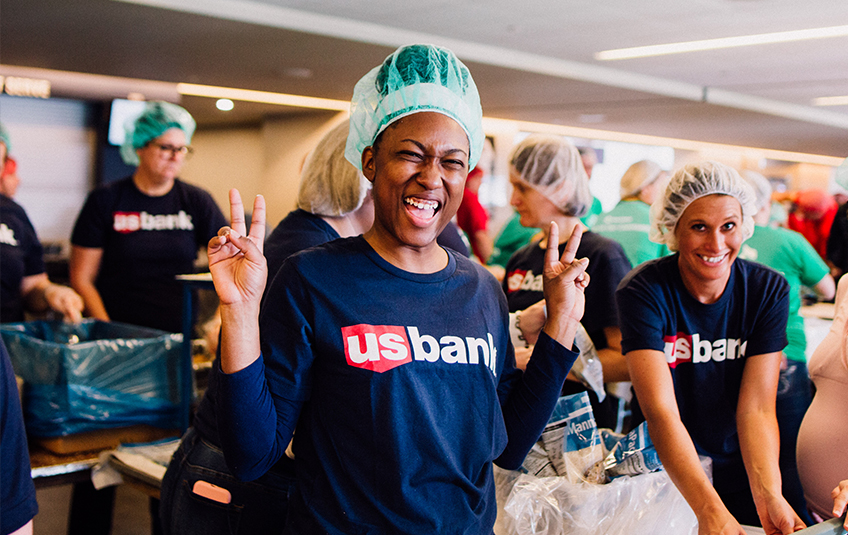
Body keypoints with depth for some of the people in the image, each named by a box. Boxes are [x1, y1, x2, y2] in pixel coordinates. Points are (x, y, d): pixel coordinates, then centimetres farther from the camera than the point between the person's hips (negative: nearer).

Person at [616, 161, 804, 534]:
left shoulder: (768, 290, -11)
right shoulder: (643, 291, -21)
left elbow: (756, 408, -16)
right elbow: (661, 412, -29)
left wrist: (769, 496, -33)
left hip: (739, 470, 2)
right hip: (661, 470, -2)